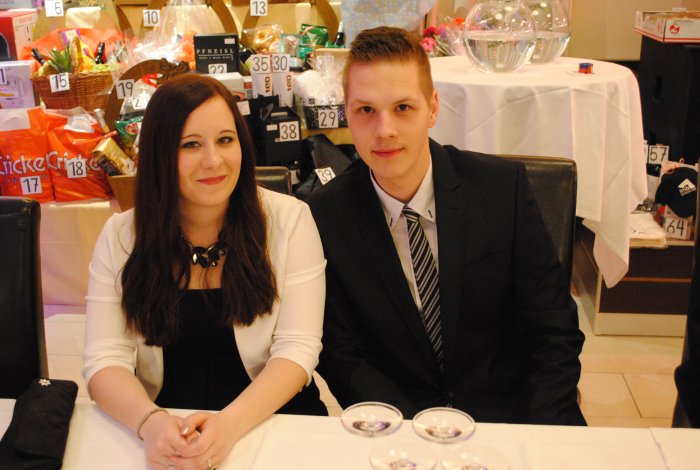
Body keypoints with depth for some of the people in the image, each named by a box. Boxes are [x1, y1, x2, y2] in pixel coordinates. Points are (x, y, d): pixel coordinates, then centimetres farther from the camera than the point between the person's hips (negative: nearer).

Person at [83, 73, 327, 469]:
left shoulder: (289, 220, -3)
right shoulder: (121, 237, 2)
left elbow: (297, 348, -8)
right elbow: (105, 361, -3)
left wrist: (230, 424, -23)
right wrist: (150, 422, -23)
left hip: (271, 422, 0)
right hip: (165, 432, 0)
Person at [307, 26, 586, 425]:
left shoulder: (504, 187, -7)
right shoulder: (325, 216, -7)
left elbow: (554, 333, -3)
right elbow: (343, 358, -2)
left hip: (511, 412, 1)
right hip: (397, 428, 0)